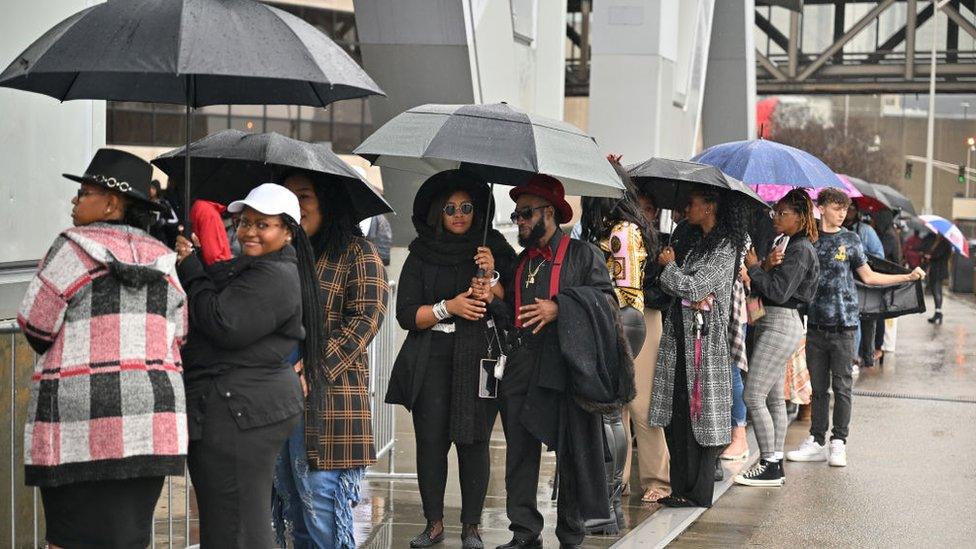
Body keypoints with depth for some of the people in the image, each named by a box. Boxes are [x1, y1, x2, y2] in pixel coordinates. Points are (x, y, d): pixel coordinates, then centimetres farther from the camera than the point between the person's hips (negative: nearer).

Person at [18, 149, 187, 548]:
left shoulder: (74, 249, -5)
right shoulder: (164, 260, 12)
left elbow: (36, 330, -3)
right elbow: (177, 343, 12)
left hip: (79, 419, -5)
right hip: (154, 417, 6)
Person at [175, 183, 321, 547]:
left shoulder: (274, 277, -14)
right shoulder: (253, 269, 21)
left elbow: (223, 326, -22)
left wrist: (191, 269, -10)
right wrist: (195, 261, 3)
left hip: (240, 411, -11)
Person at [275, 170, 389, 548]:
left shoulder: (356, 253, -1)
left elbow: (366, 318, -11)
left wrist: (313, 371, -17)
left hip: (327, 400, -6)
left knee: (323, 515, -6)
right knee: (295, 515, 11)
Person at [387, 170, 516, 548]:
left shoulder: (494, 251, 7)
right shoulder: (421, 255, 8)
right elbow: (406, 314, 2)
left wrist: (490, 278, -11)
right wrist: (447, 307, -10)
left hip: (480, 360, -1)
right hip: (432, 361, 1)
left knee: (473, 442, -3)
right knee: (430, 441, -3)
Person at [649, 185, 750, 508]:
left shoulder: (725, 248, -9)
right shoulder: (697, 242, 17)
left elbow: (694, 287, -17)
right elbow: (673, 287, 11)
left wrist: (670, 266, 0)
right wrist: (694, 295, -11)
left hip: (704, 336, -8)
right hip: (679, 335, 8)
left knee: (698, 413, -3)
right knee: (676, 413, 7)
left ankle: (698, 493, 3)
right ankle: (681, 487, 14)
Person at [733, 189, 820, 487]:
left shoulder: (799, 250, -13)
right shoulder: (790, 246, 16)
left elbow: (778, 292, -21)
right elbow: (760, 289, 9)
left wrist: (754, 266, -11)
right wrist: (766, 266, -10)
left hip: (780, 325, -10)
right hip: (774, 324, 10)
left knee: (753, 396, -9)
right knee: (774, 397, 11)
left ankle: (769, 466, -4)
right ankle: (775, 464, 16)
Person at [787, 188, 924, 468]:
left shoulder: (850, 240, 5)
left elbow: (869, 276, 8)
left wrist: (908, 277, 1)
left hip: (843, 326, -1)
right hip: (816, 324, 2)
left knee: (842, 387, -1)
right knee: (818, 387, 8)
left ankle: (838, 443, 7)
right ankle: (816, 441, 15)